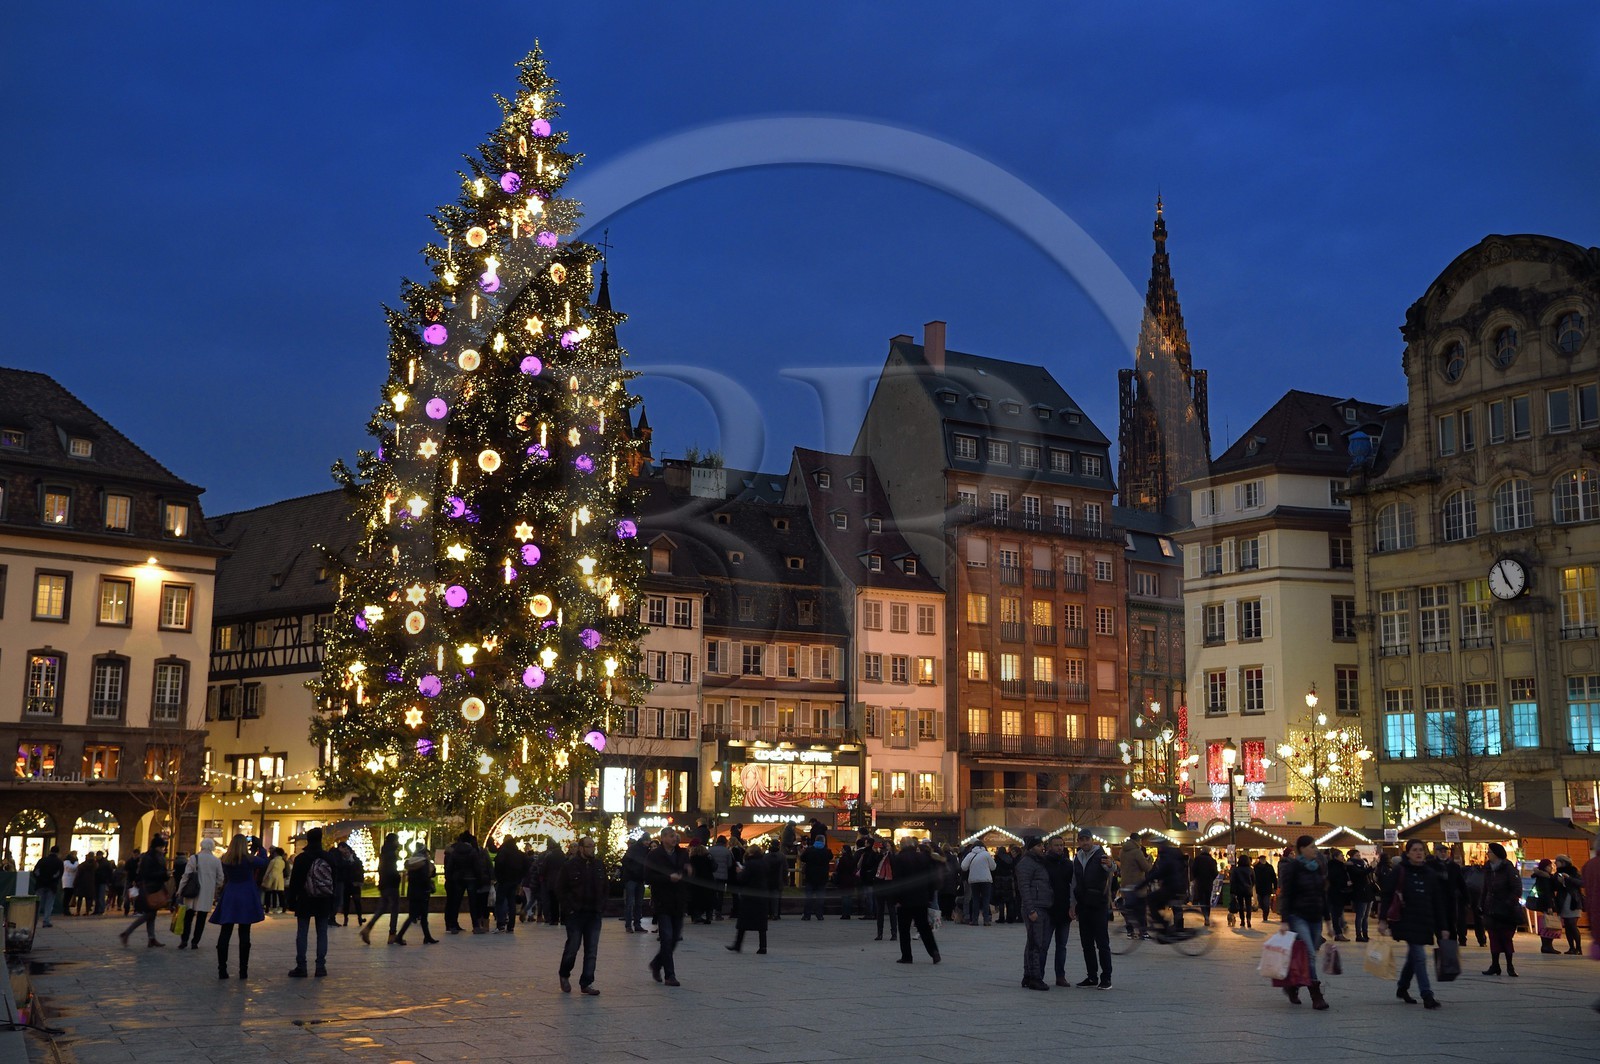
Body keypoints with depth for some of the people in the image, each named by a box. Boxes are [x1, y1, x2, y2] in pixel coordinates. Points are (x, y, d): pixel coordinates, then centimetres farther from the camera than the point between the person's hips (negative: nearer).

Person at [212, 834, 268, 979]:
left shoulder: (225, 860, -1)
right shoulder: (249, 859, -10)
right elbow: (264, 862, 6)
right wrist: (260, 848, 19)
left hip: (228, 899, 2)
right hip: (246, 900, -2)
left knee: (224, 934, 4)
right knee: (244, 935, 3)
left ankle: (222, 969, 2)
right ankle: (243, 970, 5)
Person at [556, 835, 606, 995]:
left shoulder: (599, 866, 9)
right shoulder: (570, 866, -6)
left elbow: (604, 888, 18)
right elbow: (561, 889, -3)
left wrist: (601, 906, 7)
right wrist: (569, 908, -9)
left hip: (594, 915, 4)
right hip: (576, 914, -4)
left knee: (591, 951, 2)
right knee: (572, 947, 1)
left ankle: (586, 983, 8)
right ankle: (564, 975, 25)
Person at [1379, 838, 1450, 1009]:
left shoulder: (1431, 875, 8)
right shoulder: (1400, 872, -4)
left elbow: (1438, 903, 10)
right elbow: (1386, 896, -5)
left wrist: (1443, 927, 7)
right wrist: (1383, 920, -14)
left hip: (1425, 923, 5)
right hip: (1407, 922, -5)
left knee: (1413, 956, 14)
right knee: (1419, 957, -12)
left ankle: (1402, 988, 32)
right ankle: (1427, 995, -12)